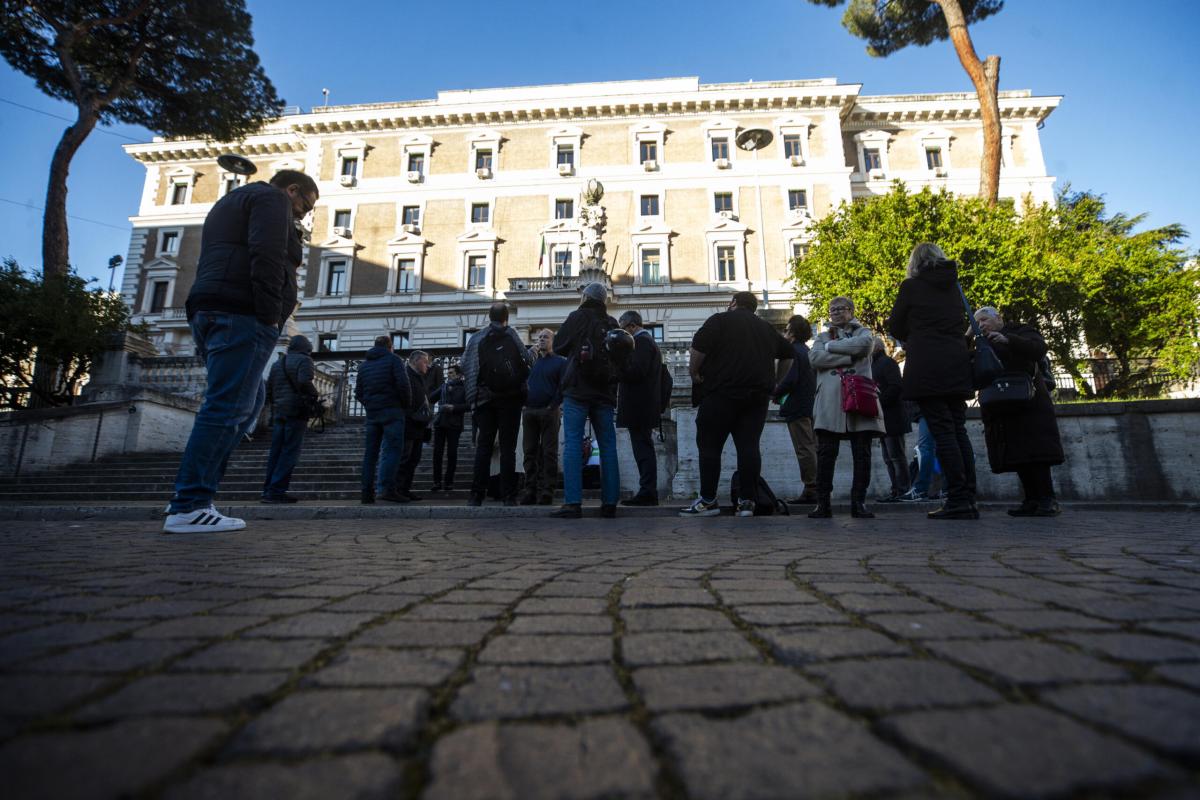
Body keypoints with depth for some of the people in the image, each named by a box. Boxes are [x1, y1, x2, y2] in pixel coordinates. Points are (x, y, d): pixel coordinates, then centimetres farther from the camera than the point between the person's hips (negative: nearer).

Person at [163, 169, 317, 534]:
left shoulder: (230, 203, 33)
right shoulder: (272, 198, 3)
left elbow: (209, 265, 28)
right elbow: (266, 257, -15)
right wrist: (270, 315, -18)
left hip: (208, 311, 10)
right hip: (242, 313, -10)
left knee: (249, 401, 13)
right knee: (226, 408, -12)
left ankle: (189, 493, 8)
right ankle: (189, 507, -13)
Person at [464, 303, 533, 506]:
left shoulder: (476, 338, 4)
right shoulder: (511, 336, -3)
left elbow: (465, 366, 1)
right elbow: (528, 361, -9)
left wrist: (473, 394, 11)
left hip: (484, 399, 2)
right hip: (510, 398, -2)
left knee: (483, 447, 6)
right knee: (508, 448, 1)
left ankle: (477, 495, 2)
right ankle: (508, 495, -1)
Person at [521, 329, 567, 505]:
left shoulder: (560, 362, 7)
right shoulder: (531, 360, 20)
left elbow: (563, 386, -3)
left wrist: (553, 406, -12)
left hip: (549, 412, -4)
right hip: (529, 411, 4)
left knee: (549, 453, -4)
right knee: (530, 452, 3)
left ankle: (547, 491, -4)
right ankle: (530, 489, 7)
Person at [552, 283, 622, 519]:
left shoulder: (578, 316, 0)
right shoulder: (612, 324, 12)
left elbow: (558, 346, 5)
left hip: (577, 390, -4)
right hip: (604, 393, 4)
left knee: (573, 444, -6)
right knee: (607, 446, 6)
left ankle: (573, 503, -13)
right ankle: (609, 503, 7)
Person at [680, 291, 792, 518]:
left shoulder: (720, 320, 2)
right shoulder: (766, 327, 20)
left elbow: (698, 347, -11)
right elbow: (788, 354, 26)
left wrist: (694, 373, 1)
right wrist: (775, 381, 28)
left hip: (722, 393, -5)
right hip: (758, 395, 6)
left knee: (709, 445, 0)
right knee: (749, 446, 4)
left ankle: (708, 501, 1)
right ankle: (747, 502, 3)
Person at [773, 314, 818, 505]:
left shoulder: (793, 351, -10)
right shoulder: (809, 352, 17)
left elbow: (791, 380, -21)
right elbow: (814, 380, 19)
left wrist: (776, 393, -6)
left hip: (797, 408, -9)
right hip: (811, 406, 9)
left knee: (804, 450, -7)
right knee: (812, 448, 12)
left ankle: (810, 490, -5)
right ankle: (818, 489, 16)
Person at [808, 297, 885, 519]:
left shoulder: (863, 332, 18)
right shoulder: (823, 337, 22)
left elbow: (864, 344, -8)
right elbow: (815, 358, 0)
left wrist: (831, 347, -2)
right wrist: (849, 356, -6)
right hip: (830, 402, 1)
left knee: (862, 454, -1)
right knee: (826, 453, -5)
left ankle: (859, 502, 7)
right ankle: (823, 503, -1)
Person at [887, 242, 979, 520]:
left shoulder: (911, 286, 2)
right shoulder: (954, 287, 17)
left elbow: (895, 327, 7)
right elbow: (962, 326, 24)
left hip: (926, 367, -5)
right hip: (957, 364, 6)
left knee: (942, 431, -7)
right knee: (959, 430, 6)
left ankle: (958, 500, -9)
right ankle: (968, 499, 6)